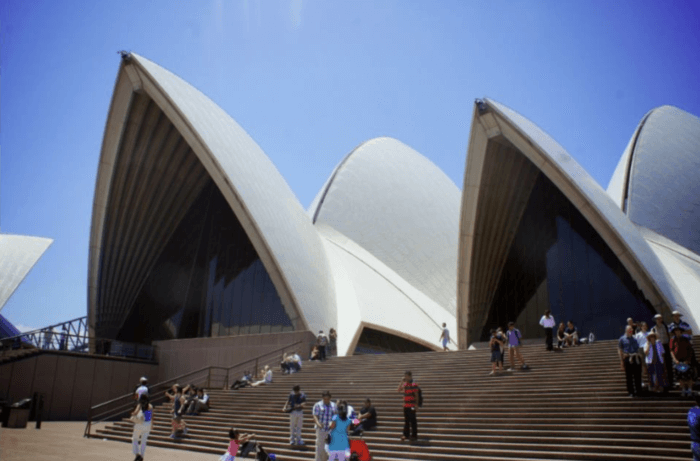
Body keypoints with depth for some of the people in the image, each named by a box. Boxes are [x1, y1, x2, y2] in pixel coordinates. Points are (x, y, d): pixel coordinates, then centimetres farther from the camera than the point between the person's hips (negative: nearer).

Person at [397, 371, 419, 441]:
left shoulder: (414, 384, -9)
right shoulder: (405, 384, 11)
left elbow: (416, 396, -9)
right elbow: (399, 390, 15)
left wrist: (416, 406, -12)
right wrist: (402, 382, 7)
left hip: (412, 406, -7)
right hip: (405, 406, 7)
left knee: (413, 421, 0)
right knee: (406, 421, 12)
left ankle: (414, 435, 7)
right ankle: (406, 435, 20)